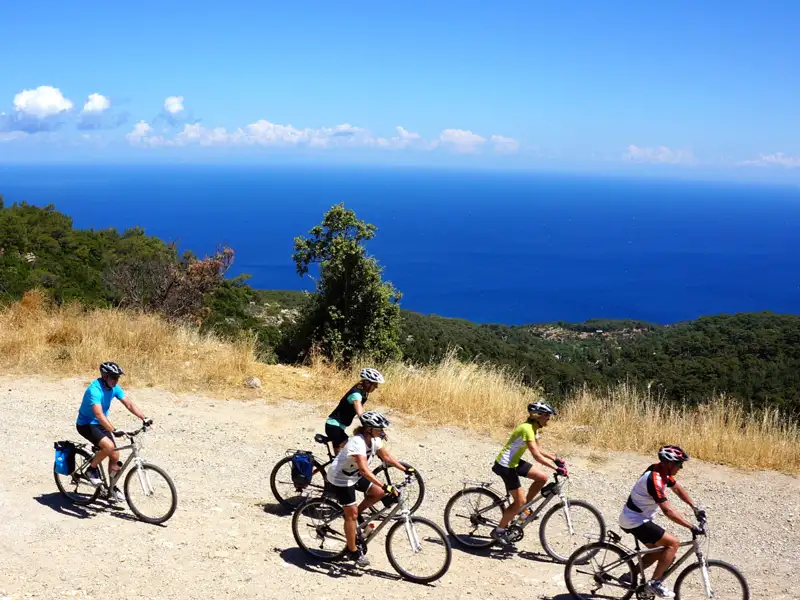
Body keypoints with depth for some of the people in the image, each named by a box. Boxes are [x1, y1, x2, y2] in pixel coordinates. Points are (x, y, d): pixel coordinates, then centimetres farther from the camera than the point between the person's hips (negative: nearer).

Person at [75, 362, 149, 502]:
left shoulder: (114, 388, -5)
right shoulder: (94, 390, -29)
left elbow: (129, 404, -4)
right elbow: (99, 414, -38)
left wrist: (144, 419, -16)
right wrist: (114, 431, -48)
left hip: (100, 424, 7)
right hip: (86, 424, -7)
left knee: (115, 455, 2)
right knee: (109, 446, -30)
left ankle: (113, 489, 18)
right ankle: (91, 469, -5)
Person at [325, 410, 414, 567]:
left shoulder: (374, 439, -8)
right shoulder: (358, 442, -35)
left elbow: (386, 456, 6)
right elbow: (364, 469, -43)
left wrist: (406, 469, 0)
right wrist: (386, 486, -49)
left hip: (354, 476, 8)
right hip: (340, 479, -8)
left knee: (378, 493, 0)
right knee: (351, 515, -3)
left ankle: (355, 513, 19)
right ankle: (353, 551, 12)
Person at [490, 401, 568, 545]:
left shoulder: (534, 428, 4)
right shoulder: (527, 429, -25)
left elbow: (539, 450, 14)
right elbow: (537, 456, -31)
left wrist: (556, 459, 4)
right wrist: (557, 468, -33)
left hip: (515, 462, 9)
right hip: (505, 465, -9)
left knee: (542, 477, 2)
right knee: (520, 501, -4)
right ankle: (498, 531, 9)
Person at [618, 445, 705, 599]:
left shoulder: (663, 471, 1)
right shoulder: (655, 480, -28)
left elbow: (678, 489, 16)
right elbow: (668, 511, -31)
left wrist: (695, 508, 9)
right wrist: (692, 527, -29)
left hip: (634, 518, 10)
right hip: (635, 521, -10)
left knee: (659, 551, 19)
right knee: (673, 543, -12)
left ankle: (630, 577, 25)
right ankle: (655, 582, -6)